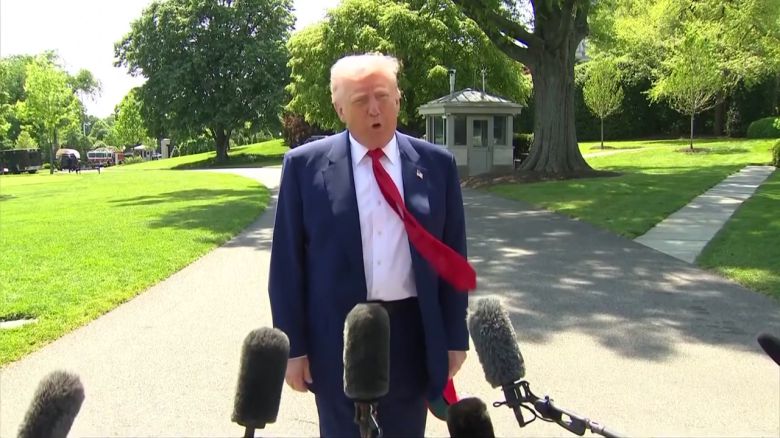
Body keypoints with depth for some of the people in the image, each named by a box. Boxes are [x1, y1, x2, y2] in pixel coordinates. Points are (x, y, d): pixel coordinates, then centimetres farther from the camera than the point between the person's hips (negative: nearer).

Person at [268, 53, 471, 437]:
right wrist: (294, 345, -4)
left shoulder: (436, 164, 1)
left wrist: (455, 336, 4)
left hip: (413, 334, 2)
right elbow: (287, 261, -3)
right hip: (338, 336, -1)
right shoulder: (305, 165, -4)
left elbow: (452, 255, 4)